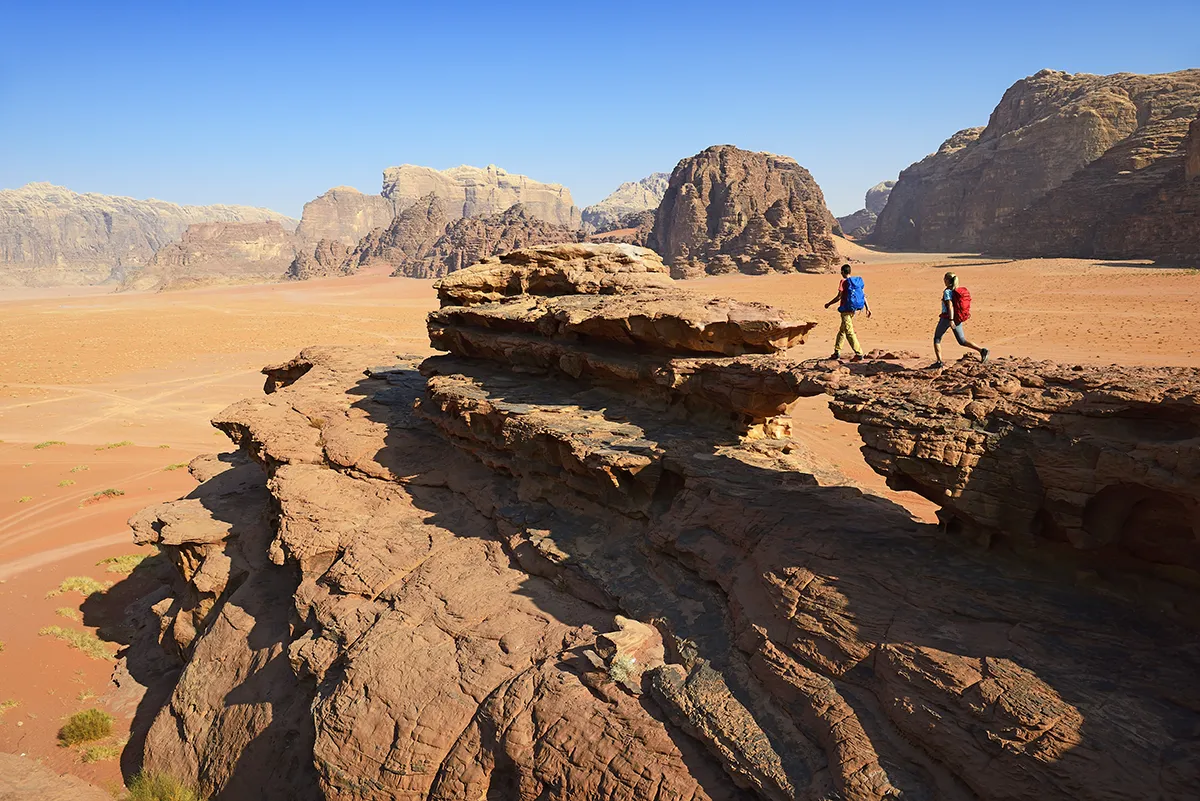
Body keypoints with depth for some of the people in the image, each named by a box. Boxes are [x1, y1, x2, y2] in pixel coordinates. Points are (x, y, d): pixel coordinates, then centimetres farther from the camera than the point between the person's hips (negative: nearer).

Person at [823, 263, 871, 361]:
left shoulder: (843, 282, -12)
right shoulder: (858, 281, 9)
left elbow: (839, 297, -13)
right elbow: (864, 295, 7)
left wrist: (829, 304, 0)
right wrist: (867, 308, 11)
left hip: (846, 310, -8)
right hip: (855, 310, 8)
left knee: (849, 332, -6)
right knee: (842, 330, 19)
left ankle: (859, 354, -10)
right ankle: (837, 352, 25)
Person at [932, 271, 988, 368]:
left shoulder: (947, 291, -13)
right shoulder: (959, 290, 9)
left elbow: (950, 305, -22)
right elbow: (960, 305, 14)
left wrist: (951, 320, -29)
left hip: (947, 318, -7)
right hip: (957, 319, 7)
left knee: (937, 339, 9)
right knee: (962, 341, 12)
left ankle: (939, 362, 3)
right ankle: (981, 350, -7)